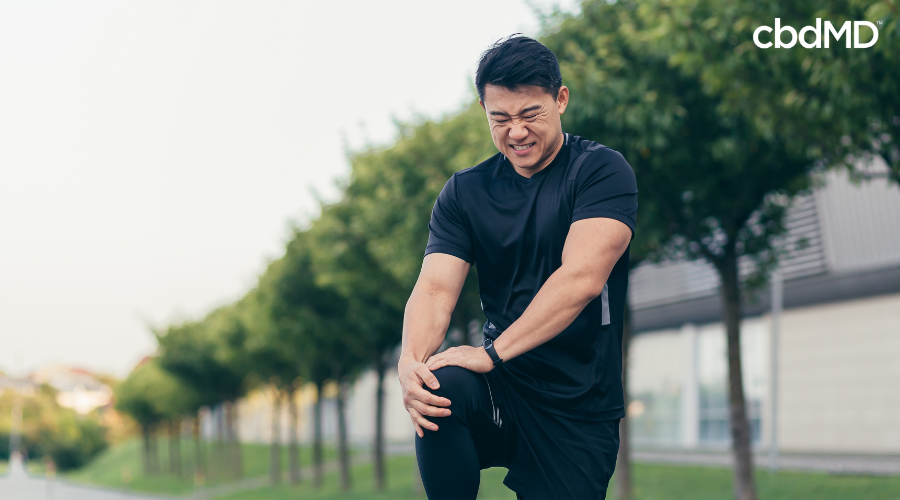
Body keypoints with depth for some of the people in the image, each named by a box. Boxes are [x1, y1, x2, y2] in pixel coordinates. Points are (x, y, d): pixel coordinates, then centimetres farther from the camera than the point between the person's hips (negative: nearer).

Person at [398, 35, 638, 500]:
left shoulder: (601, 170, -5)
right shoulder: (464, 191, 8)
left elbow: (582, 278, -18)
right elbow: (434, 289, -4)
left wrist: (493, 352, -25)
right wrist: (411, 363, -26)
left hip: (580, 412, -2)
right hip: (502, 391, 2)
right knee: (441, 388, -30)